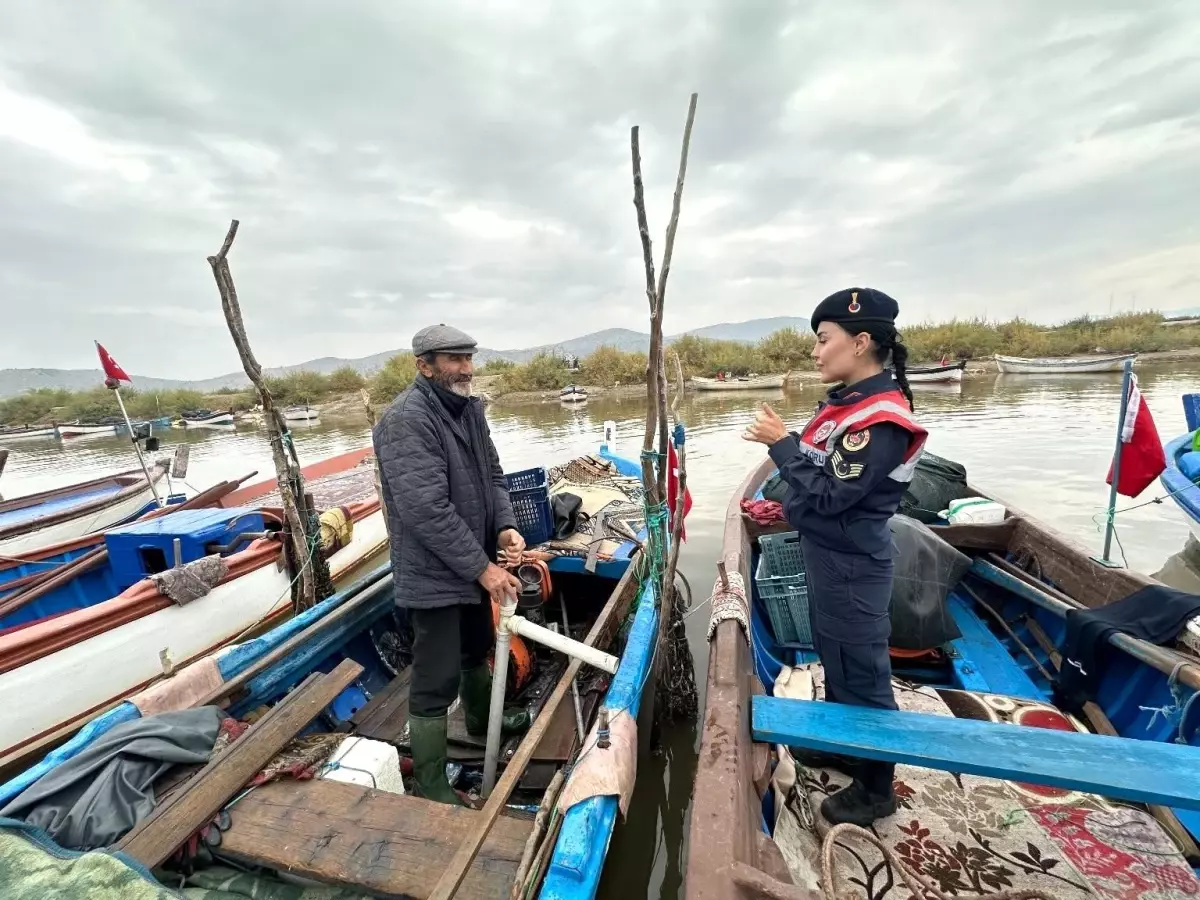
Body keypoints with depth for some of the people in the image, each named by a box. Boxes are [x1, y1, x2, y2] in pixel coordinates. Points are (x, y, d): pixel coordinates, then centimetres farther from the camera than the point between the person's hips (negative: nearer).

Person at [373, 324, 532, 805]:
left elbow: (491, 476, 8)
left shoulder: (468, 408, 5)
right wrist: (482, 567, -23)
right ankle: (431, 788, 25)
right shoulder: (407, 420, -23)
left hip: (473, 565, 9)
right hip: (434, 575, -9)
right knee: (437, 681, 4)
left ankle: (482, 720, 54)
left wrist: (505, 526, -9)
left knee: (477, 650, 28)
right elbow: (427, 511, -28)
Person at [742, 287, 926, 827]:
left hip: (852, 565, -9)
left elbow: (829, 495, -26)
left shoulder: (881, 419, -24)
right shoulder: (848, 400, 4)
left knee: (861, 673, 9)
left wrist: (780, 443, -21)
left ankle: (876, 789, 32)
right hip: (827, 554, 10)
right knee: (833, 660, 25)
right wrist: (788, 507, 5)